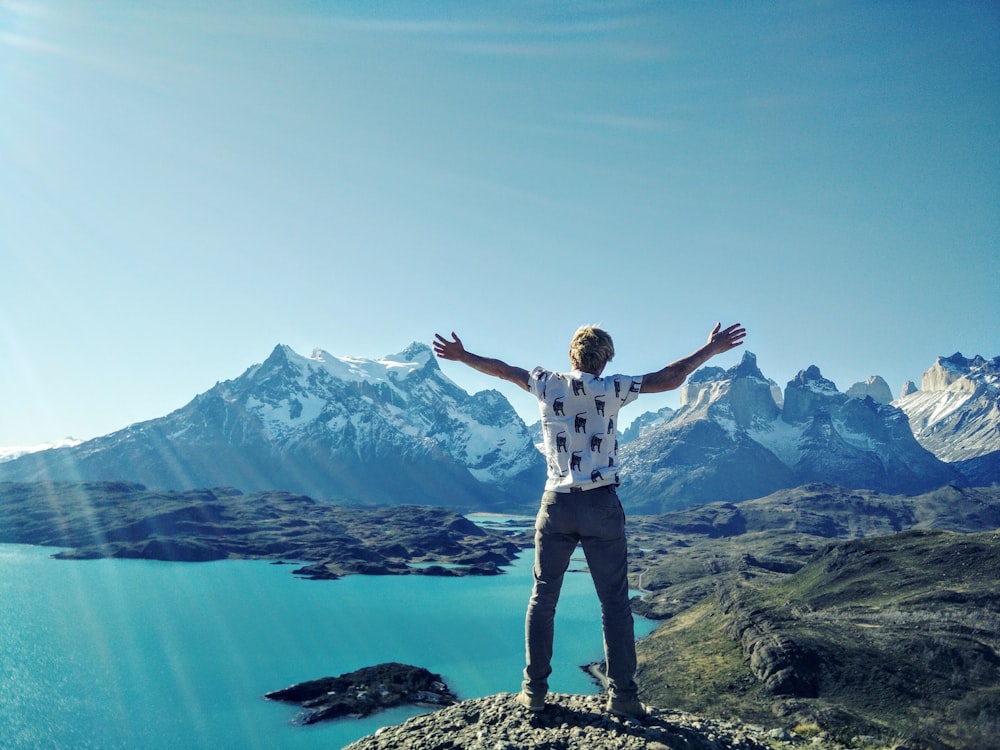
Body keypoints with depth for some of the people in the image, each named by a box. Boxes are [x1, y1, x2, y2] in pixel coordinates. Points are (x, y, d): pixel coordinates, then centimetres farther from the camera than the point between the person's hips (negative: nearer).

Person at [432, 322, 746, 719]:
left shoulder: (548, 384, 2)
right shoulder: (613, 388, -4)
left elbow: (502, 369, 15)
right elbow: (670, 379, -1)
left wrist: (462, 355, 29)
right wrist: (711, 349, 8)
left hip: (556, 504, 2)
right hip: (601, 504, -2)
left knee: (543, 597, 11)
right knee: (614, 601, 6)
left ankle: (533, 689, 16)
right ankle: (622, 694, 9)